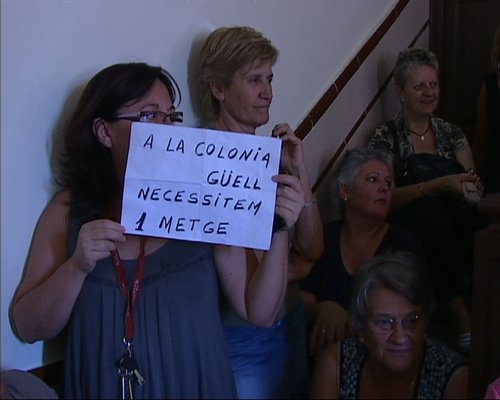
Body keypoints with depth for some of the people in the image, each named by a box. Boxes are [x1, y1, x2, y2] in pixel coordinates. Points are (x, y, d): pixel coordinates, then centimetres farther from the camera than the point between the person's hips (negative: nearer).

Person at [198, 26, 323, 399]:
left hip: (289, 323, 7)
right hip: (238, 336, -6)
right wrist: (291, 268, -5)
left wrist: (300, 172, -10)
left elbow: (313, 250, 1)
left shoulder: (273, 154, 2)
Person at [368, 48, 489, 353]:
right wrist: (439, 185, -24)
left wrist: (471, 186, -14)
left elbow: (473, 187, 11)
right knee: (428, 209, -37)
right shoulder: (387, 138, 3)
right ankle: (459, 314, -31)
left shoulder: (452, 134, 17)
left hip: (456, 231, 4)